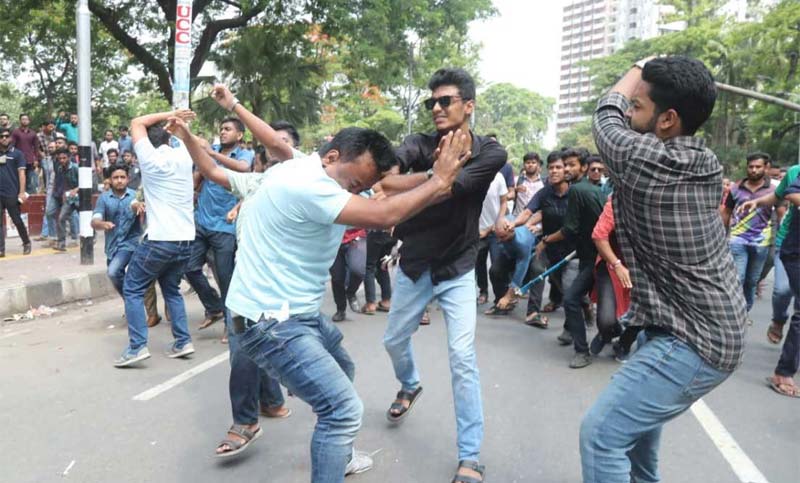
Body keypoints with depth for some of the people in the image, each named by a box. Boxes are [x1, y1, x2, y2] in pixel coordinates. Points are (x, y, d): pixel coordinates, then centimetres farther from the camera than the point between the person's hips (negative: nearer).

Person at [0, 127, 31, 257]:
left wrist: (22, 192, -10)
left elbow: (21, 173, -4)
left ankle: (26, 243, 22)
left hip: (12, 194, -3)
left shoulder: (17, 153, 2)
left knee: (17, 220, 4)